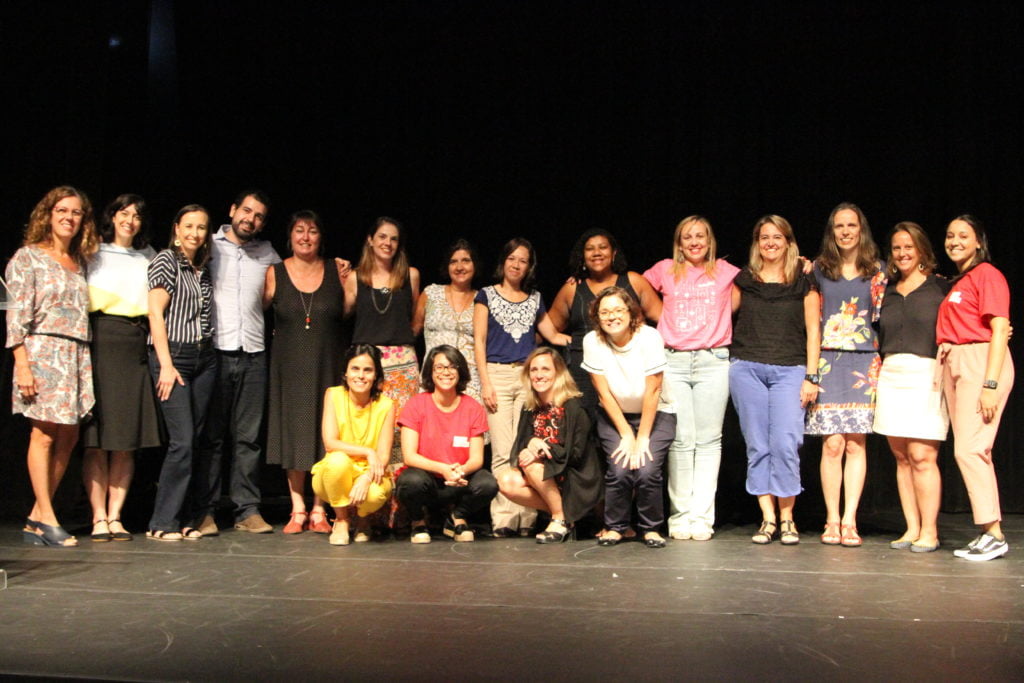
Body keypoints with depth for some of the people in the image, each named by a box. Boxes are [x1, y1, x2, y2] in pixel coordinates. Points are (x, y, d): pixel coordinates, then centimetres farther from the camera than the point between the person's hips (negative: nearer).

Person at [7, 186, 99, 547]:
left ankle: (37, 519, 10)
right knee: (44, 434, -6)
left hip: (77, 355, 6)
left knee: (68, 436, 3)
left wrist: (85, 358, 7)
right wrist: (22, 363, -14)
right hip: (43, 351, -6)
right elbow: (17, 314, -6)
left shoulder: (79, 262, 18)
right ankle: (47, 520, 0)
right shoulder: (28, 257, 1)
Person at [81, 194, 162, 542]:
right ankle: (98, 518, -2)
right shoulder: (93, 254, 10)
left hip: (136, 347, 3)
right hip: (100, 344, -3)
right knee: (97, 438, -6)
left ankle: (115, 516, 5)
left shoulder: (147, 257, 20)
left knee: (128, 440, 0)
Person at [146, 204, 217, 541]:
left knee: (194, 441, 4)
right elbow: (155, 313, -9)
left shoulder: (204, 268, 16)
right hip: (173, 355, -6)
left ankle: (184, 519, 10)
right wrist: (166, 364, -14)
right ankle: (162, 522, -4)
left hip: (204, 357, 6)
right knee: (182, 440, -12)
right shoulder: (166, 261, -2)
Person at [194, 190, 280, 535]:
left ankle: (248, 510, 8)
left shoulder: (267, 253, 16)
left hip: (253, 354, 3)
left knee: (248, 437, 4)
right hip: (214, 351, -3)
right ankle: (204, 512, 5)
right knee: (210, 435, 0)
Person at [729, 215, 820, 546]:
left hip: (789, 370, -1)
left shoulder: (803, 283, 9)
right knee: (757, 446, 0)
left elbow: (812, 330, 6)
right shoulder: (743, 280, 13)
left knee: (785, 444, -11)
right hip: (747, 369, 2)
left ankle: (786, 518, 1)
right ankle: (767, 518, 6)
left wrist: (811, 376, -1)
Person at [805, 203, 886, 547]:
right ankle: (832, 520, 2)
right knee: (832, 443, -5)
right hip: (828, 360, 0)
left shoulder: (876, 269, 9)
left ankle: (849, 520, 2)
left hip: (864, 360, 0)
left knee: (855, 443, -2)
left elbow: (882, 316, 12)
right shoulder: (819, 269, 9)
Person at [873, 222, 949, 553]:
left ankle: (929, 531, 0)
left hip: (926, 376, -4)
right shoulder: (886, 290, 16)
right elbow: (879, 338, 21)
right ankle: (912, 528, 11)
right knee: (901, 457, 4)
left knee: (921, 456, -9)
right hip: (891, 376, 4)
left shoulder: (941, 287, 3)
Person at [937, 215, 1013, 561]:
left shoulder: (987, 274, -4)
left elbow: (1000, 330, -11)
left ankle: (994, 535, -7)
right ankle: (988, 534, 11)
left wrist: (990, 384, -18)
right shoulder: (954, 283, 20)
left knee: (969, 448, -13)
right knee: (971, 451, 6)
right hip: (953, 364, 8)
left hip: (981, 361, -8)